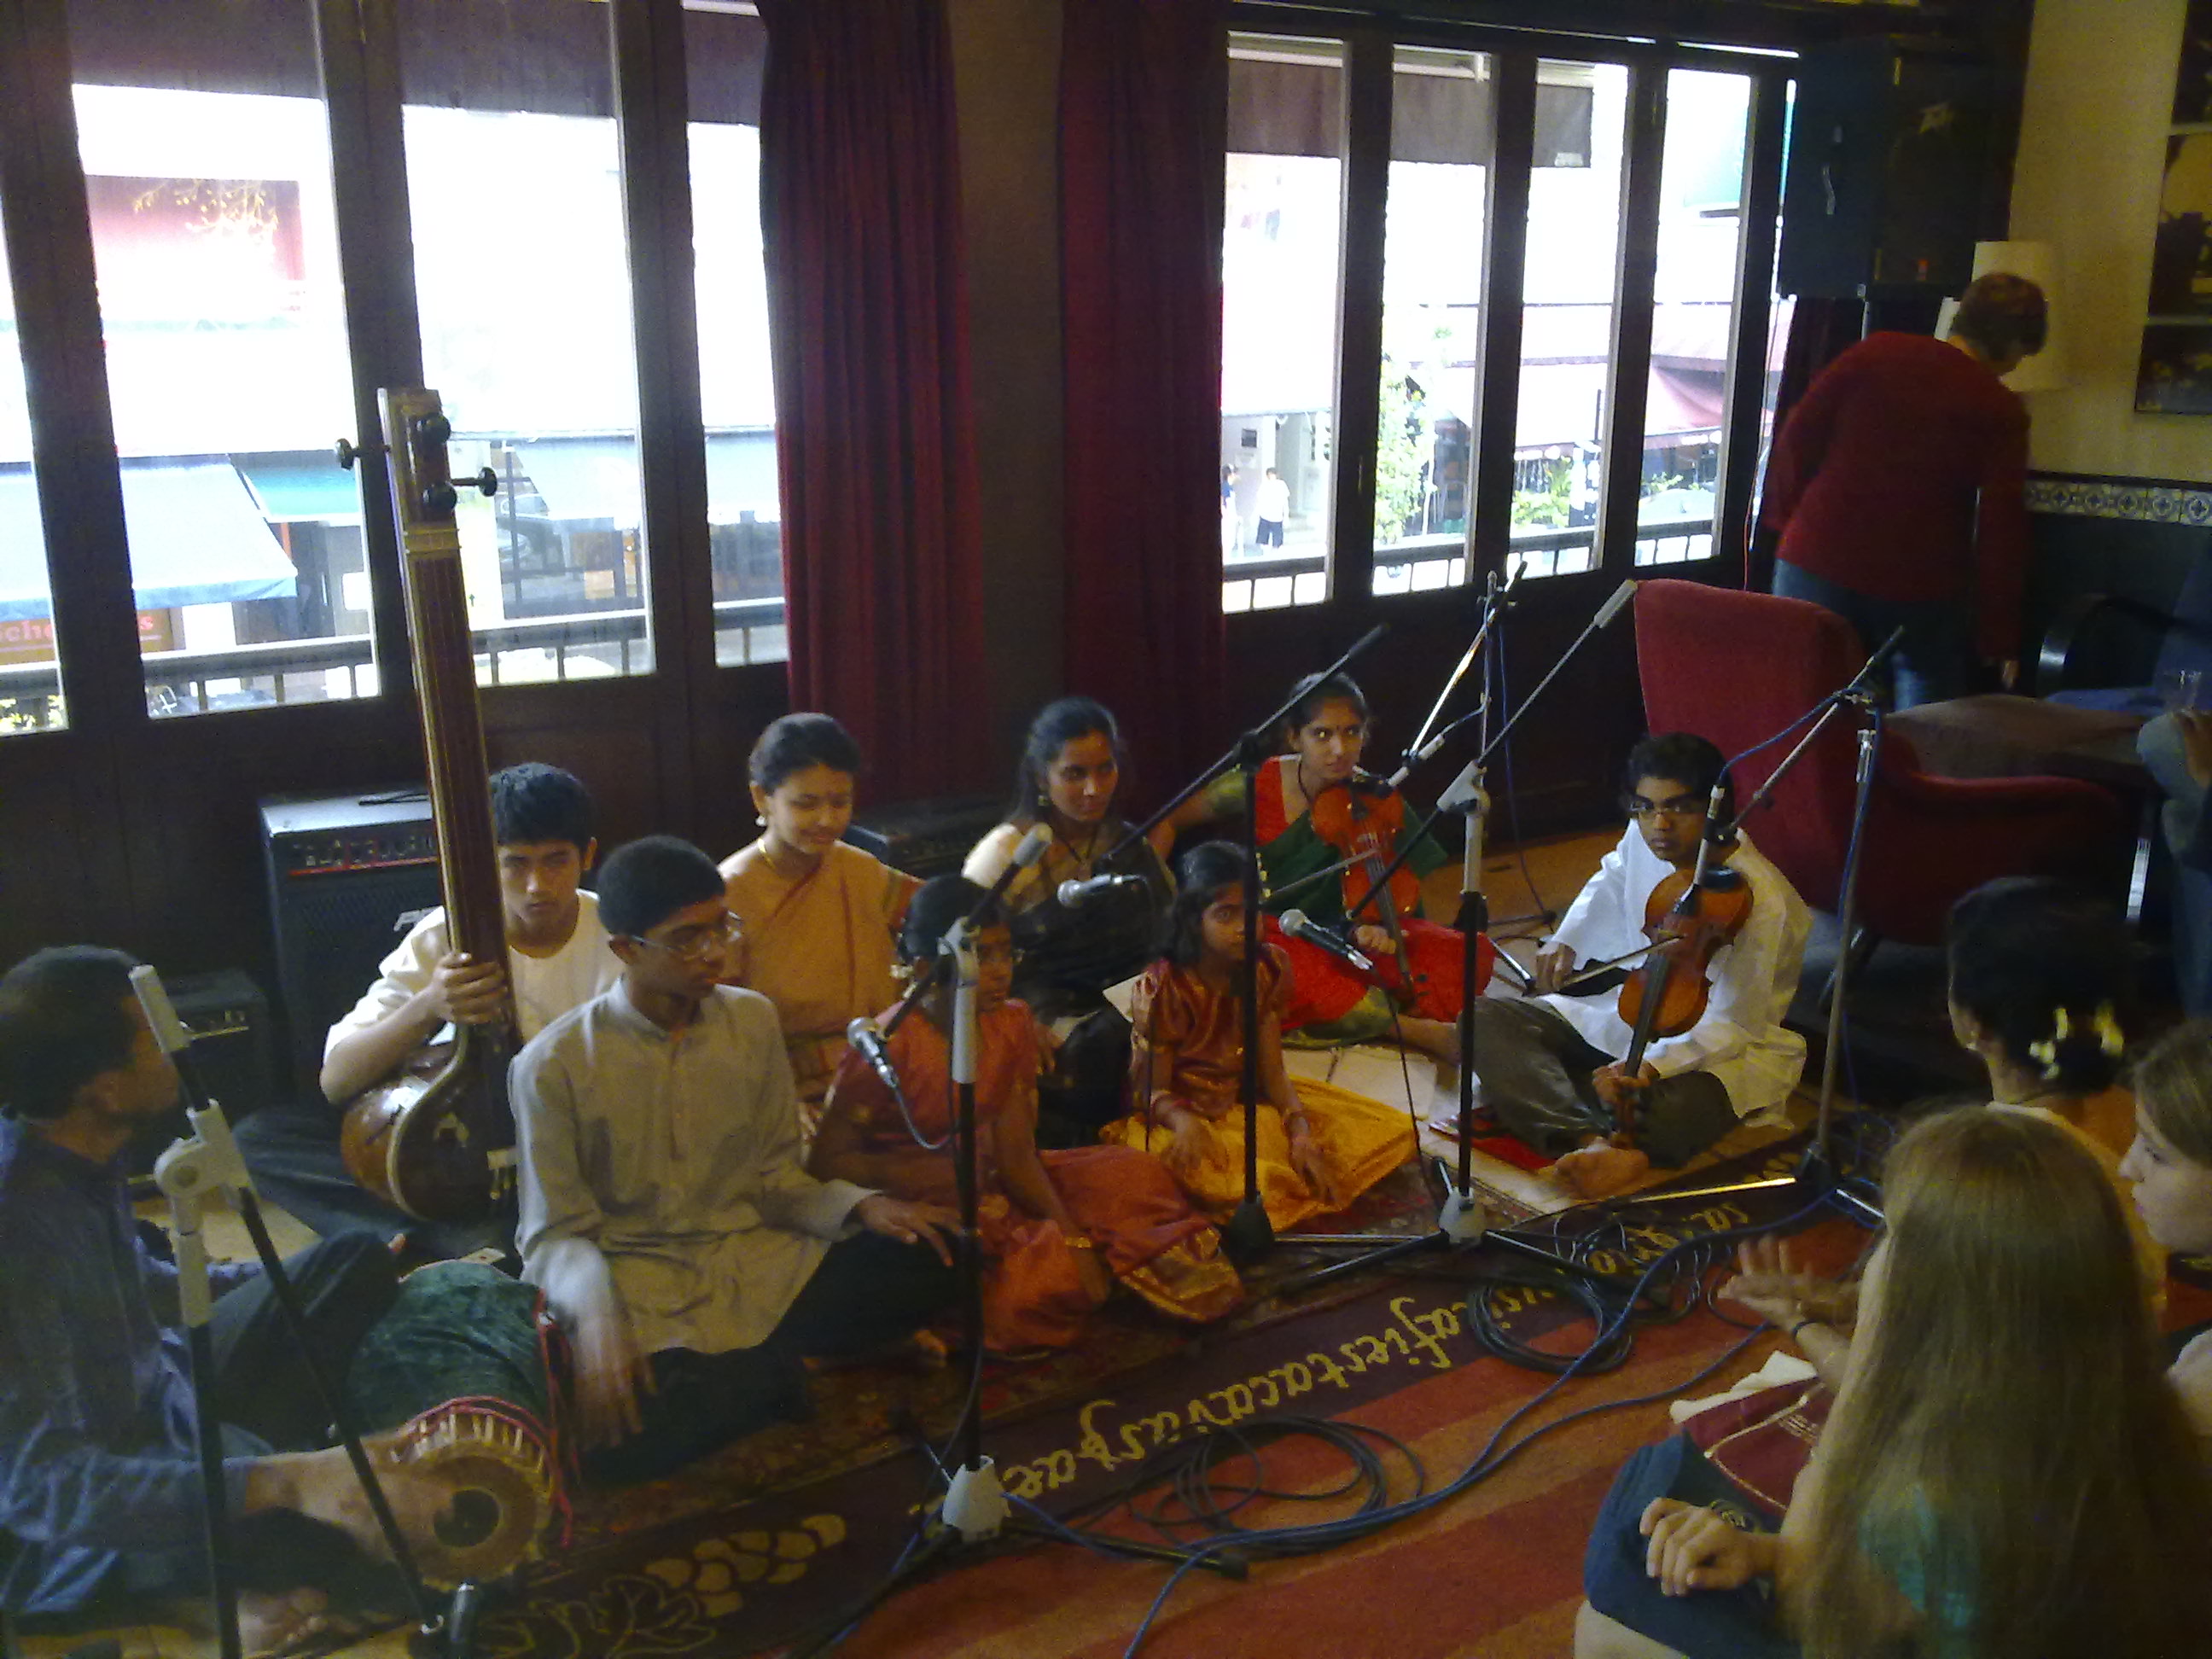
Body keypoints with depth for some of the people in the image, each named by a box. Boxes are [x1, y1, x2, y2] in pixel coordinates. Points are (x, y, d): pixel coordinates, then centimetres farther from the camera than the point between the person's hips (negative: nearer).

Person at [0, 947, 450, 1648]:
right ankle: (228, 1594, -4)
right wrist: (282, 1480, -43)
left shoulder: (76, 1154, -5)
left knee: (359, 1261, 13)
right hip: (83, 1533, -9)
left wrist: (297, 1283, 16)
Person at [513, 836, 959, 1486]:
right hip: (637, 1292, -3)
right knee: (618, 1436, -34)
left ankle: (743, 1368, -5)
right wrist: (595, 1316, -25)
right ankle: (768, 1371, -6)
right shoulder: (553, 1065, -7)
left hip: (757, 1265, 3)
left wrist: (861, 1206, -10)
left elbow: (775, 1177, 10)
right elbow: (553, 1233, -4)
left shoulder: (753, 1021, 5)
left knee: (927, 1261, -18)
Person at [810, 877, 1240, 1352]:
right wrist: (936, 1173, -22)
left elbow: (1017, 1154, -4)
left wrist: (1072, 1235, -17)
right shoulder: (888, 1047, -20)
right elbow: (826, 1163, -16)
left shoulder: (1011, 1025, -2)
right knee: (1054, 1274, -26)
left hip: (991, 1186, 6)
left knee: (1135, 1174, -5)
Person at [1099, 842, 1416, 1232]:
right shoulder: (1163, 988, -21)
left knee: (1394, 1132, -1)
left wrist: (1301, 1132, -21)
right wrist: (1185, 1121, -41)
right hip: (1179, 1115, -5)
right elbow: (1154, 1091, -17)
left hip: (1248, 1101, 6)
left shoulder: (1268, 969, -5)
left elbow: (1273, 1071, -3)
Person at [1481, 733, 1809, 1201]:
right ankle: (1592, 1141, -38)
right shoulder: (1643, 841, -5)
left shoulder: (1760, 899, -23)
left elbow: (1730, 1026, -24)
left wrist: (1650, 1065, -39)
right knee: (1487, 1018, -16)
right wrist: (1565, 939, 7)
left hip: (1717, 1050, -8)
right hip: (1628, 1010, 8)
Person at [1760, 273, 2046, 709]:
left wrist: (1787, 518, 14)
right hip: (1920, 587, -2)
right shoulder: (2001, 412, -3)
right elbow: (2001, 527, -7)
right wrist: (1999, 636, -2)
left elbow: (1797, 437, 1)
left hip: (1817, 563, 2)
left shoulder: (1875, 352, 2)